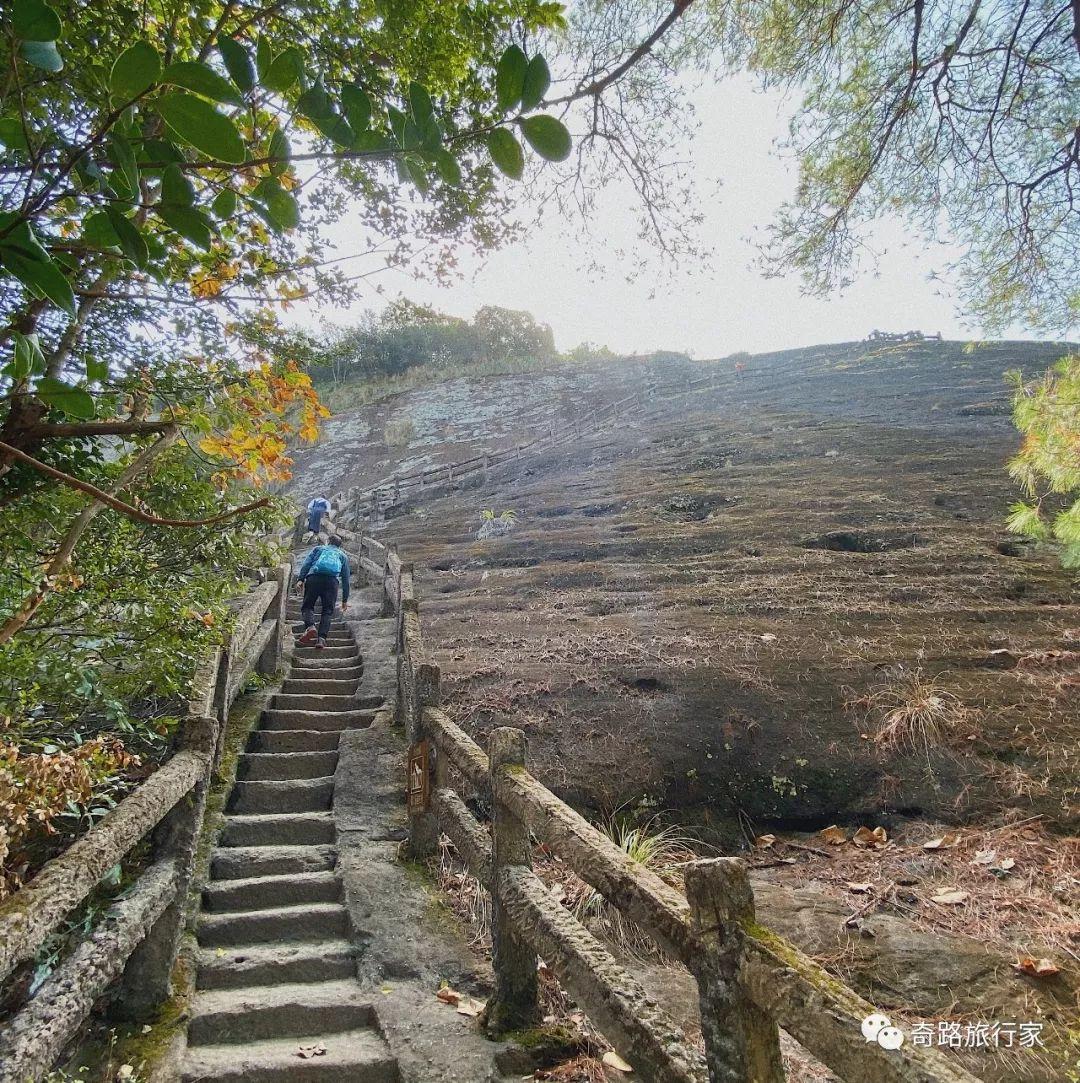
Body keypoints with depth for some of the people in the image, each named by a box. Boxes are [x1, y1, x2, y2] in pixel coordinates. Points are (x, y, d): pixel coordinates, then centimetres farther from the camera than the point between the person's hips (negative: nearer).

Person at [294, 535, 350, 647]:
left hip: (313, 577, 0)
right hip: (332, 580, 0)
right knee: (327, 610, 4)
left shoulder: (318, 548, 30)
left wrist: (300, 579, 1)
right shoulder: (343, 555, 31)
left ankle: (310, 627, -21)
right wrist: (345, 600, 30)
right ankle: (322, 637, -14)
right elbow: (345, 578, 28)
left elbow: (306, 563, 11)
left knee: (307, 605, 7)